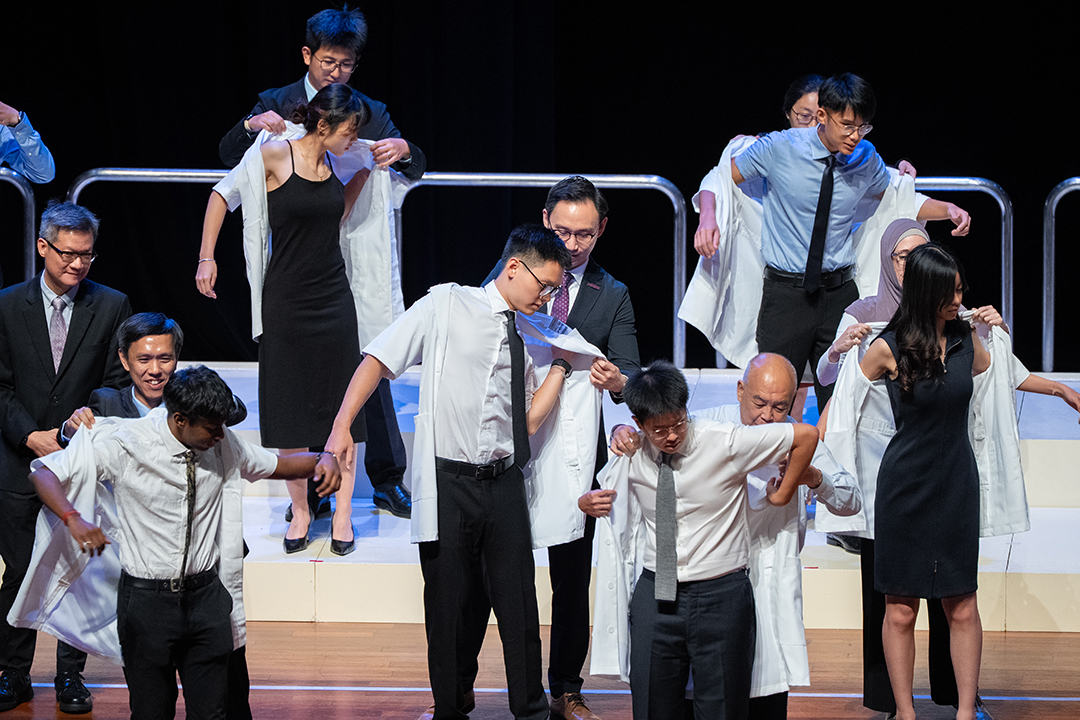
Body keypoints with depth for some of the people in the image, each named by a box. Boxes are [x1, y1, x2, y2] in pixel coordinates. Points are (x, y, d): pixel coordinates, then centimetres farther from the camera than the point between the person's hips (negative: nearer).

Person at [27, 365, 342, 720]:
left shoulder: (223, 445, -1)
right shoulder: (127, 445, -14)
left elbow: (277, 465, 15)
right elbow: (44, 473, -11)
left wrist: (322, 459, -7)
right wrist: (73, 520, -30)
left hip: (207, 594, 4)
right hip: (147, 597, -4)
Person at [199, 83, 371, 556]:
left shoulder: (333, 163, 4)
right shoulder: (275, 155, -9)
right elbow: (222, 194, 1)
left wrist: (366, 170, 9)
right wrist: (207, 258, -1)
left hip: (334, 298, 4)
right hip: (285, 300, -4)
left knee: (341, 408, 3)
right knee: (288, 407, 3)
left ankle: (343, 513, 12)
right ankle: (300, 511, 16)